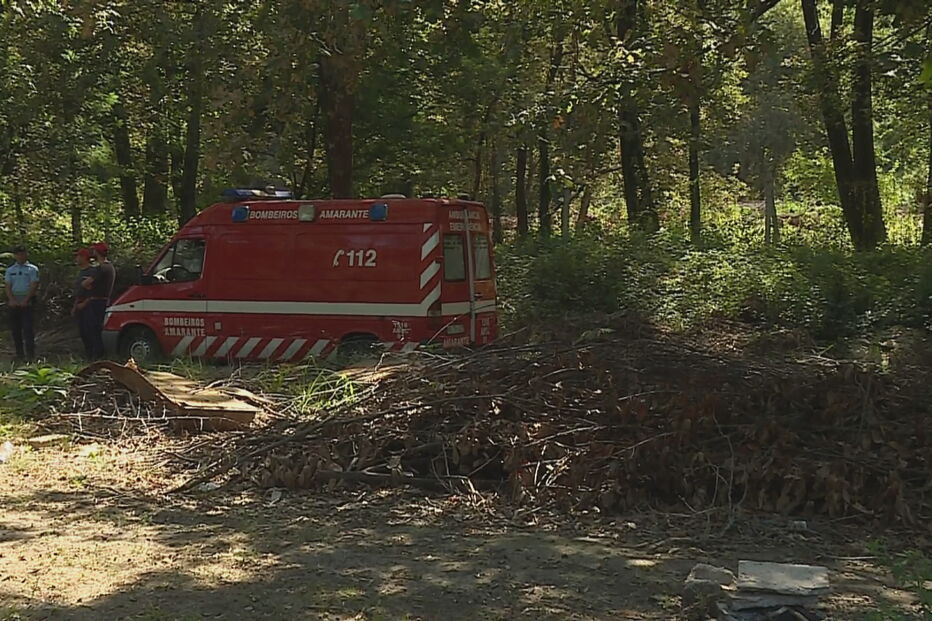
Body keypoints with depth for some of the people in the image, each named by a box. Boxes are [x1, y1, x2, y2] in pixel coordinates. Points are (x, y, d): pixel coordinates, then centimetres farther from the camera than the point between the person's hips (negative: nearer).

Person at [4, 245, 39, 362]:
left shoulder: (32, 269, 3)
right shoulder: (10, 270, 14)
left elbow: (34, 286, -5)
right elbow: (8, 286, 7)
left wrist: (25, 300, -15)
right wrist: (12, 300, -10)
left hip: (27, 302, -4)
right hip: (13, 303, 4)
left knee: (28, 328, -9)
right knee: (15, 329, 4)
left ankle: (30, 354, -7)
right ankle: (19, 354, 11)